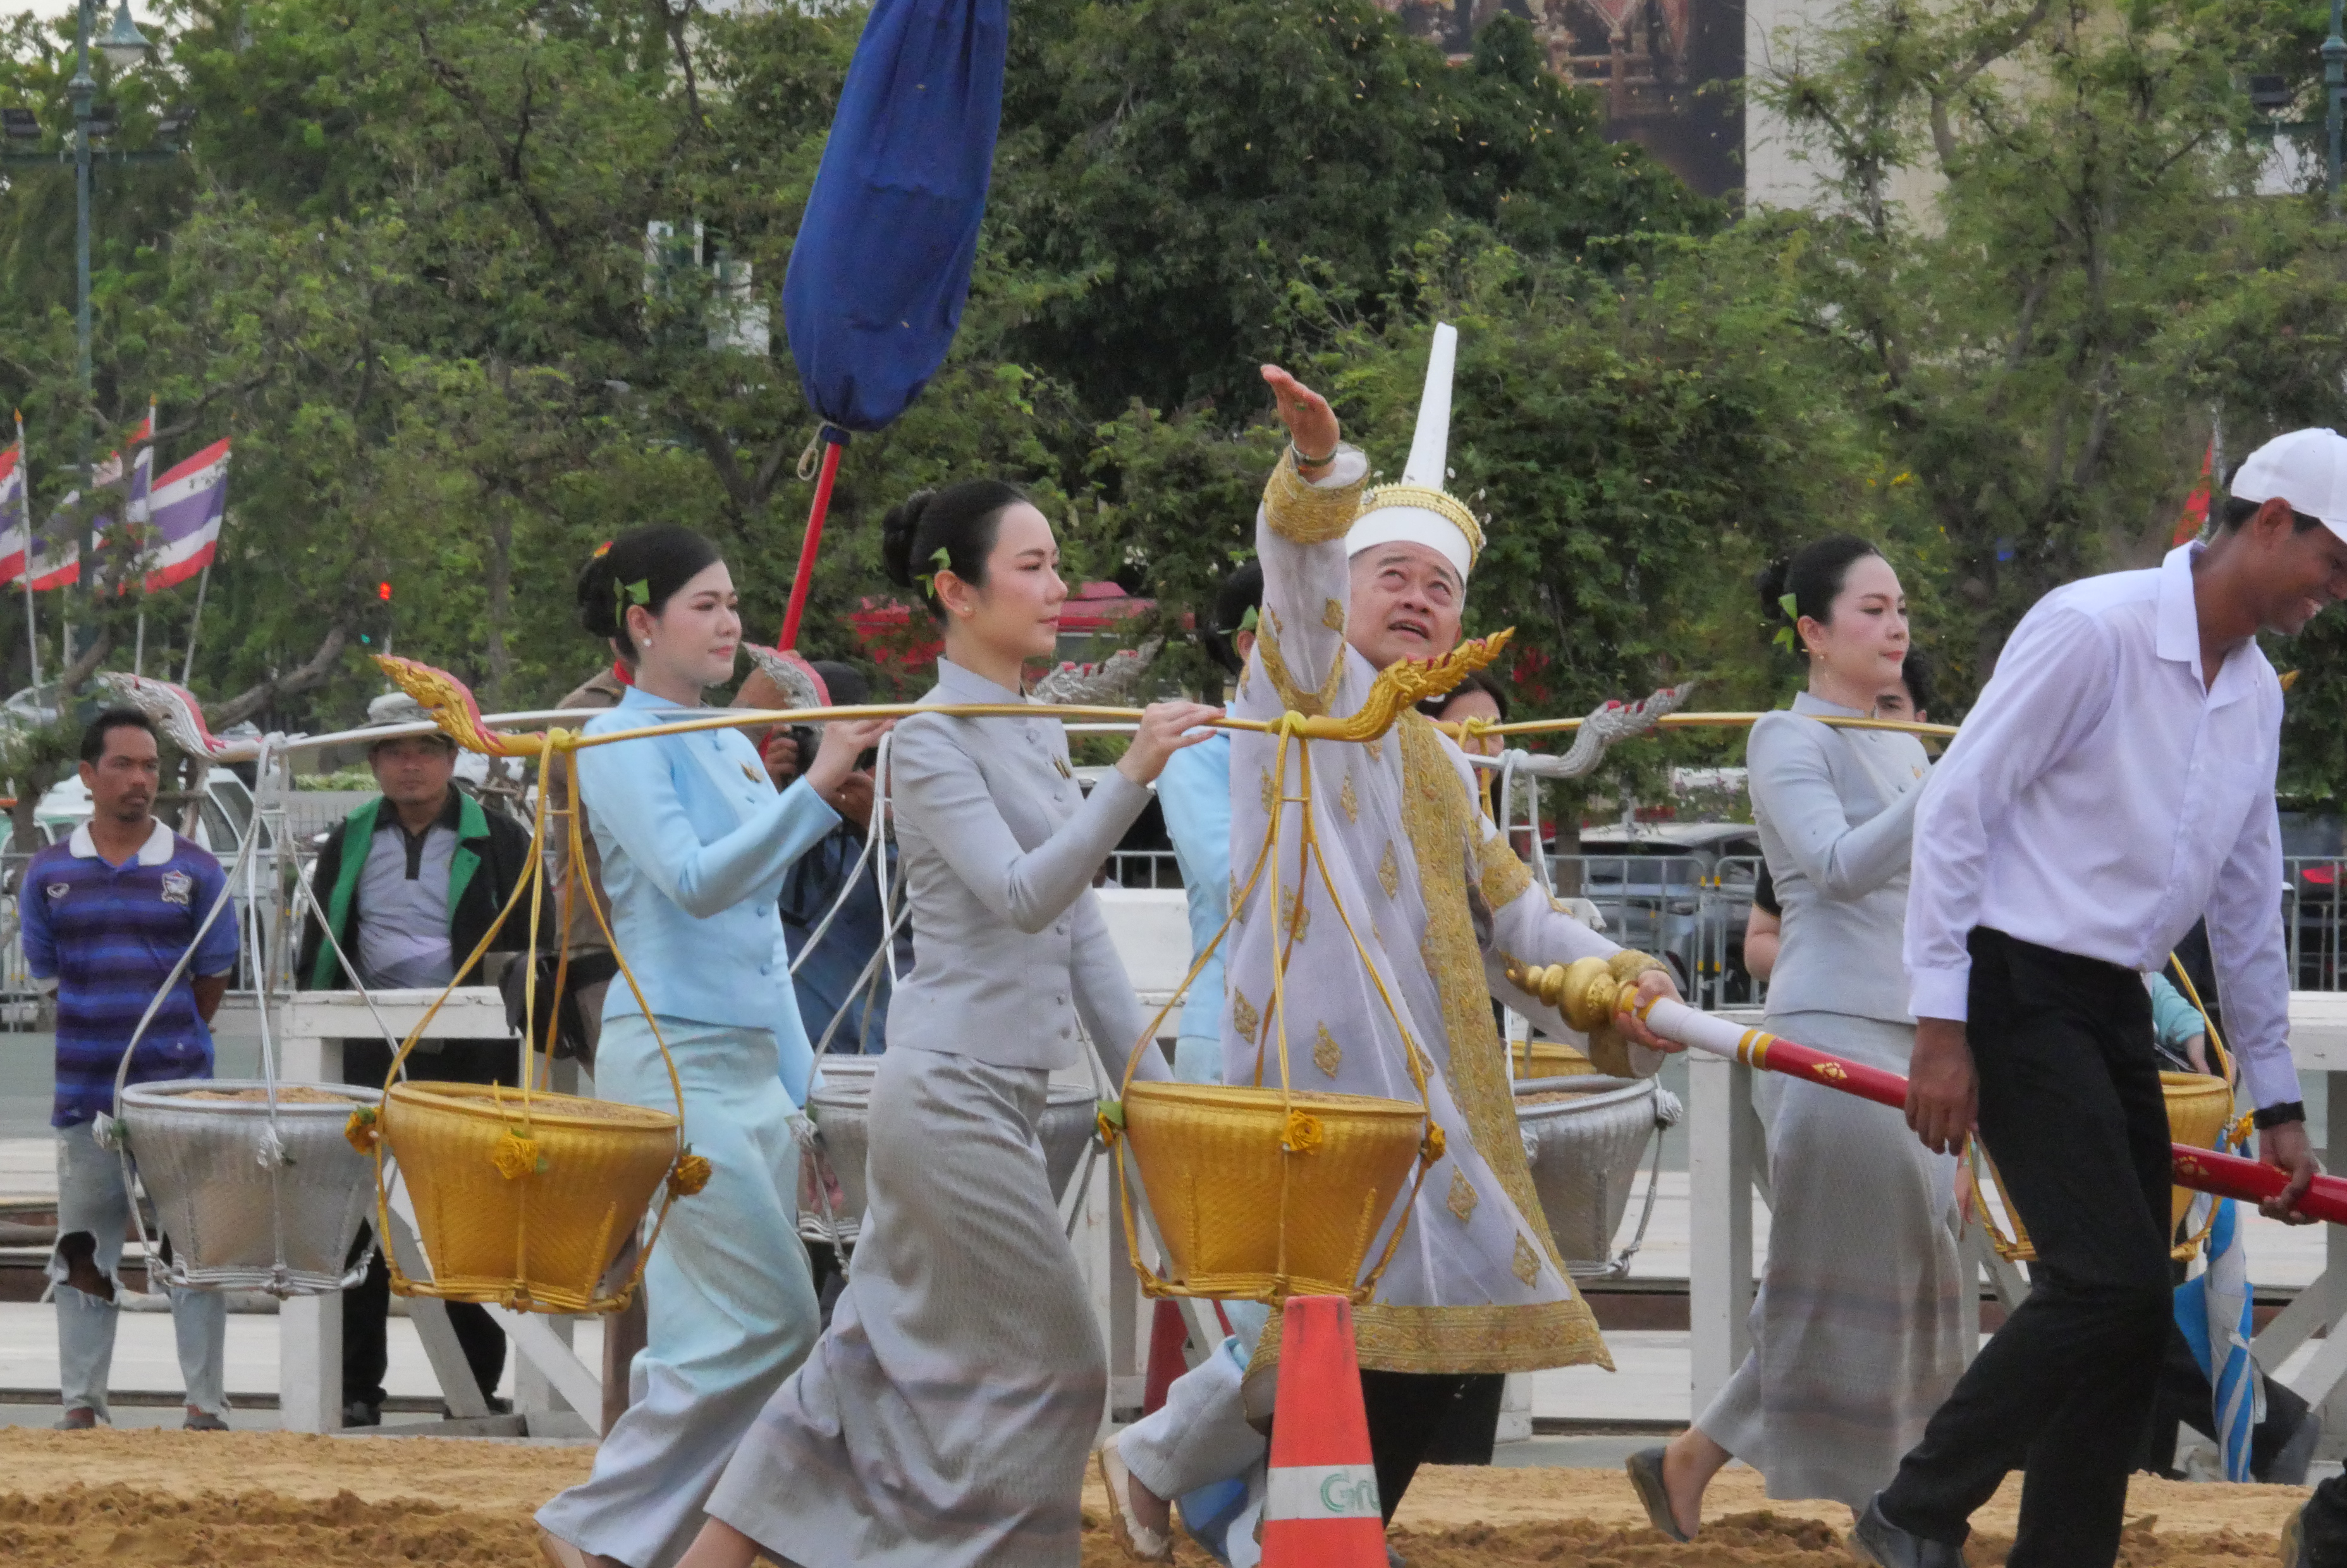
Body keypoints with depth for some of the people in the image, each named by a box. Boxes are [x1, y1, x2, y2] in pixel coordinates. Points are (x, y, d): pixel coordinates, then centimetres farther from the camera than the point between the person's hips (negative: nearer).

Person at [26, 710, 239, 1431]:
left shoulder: (195, 872, 1)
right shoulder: (48, 875, 4)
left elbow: (213, 979, 7)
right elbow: (46, 979, 8)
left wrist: (169, 1048, 7)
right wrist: (102, 1053, 5)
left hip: (178, 1088, -1)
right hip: (85, 1096, 1)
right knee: (84, 1255, 6)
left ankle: (206, 1404, 6)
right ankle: (82, 1404, 14)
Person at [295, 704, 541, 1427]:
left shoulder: (500, 844, 4)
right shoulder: (349, 845, 13)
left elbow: (531, 953, 3)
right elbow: (316, 956, 18)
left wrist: (521, 1056, -5)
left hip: (469, 1057, -3)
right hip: (370, 1054, 3)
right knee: (359, 1219, 2)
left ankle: (477, 1387, 10)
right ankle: (356, 1387, 9)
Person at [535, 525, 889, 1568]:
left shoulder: (730, 745, 15)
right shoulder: (621, 744, -8)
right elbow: (694, 882, -23)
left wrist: (797, 1089, 20)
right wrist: (816, 788, -31)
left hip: (748, 1062, 8)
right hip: (673, 1059, -8)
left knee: (712, 1329, 6)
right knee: (771, 1321, -11)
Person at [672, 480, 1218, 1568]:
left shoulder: (1039, 734, 14)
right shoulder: (931, 743, -11)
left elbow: (1079, 928, 17)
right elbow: (1020, 897, -24)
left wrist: (1148, 1079, 14)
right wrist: (1133, 778, -35)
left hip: (994, 1098, 8)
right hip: (953, 1095, -8)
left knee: (883, 1356, 10)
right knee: (1049, 1365, -4)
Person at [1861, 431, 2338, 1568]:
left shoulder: (2256, 696, 13)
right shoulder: (2094, 630, -14)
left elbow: (2247, 908, 21)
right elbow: (1955, 807, -14)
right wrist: (1940, 1031, -17)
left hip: (2116, 1007, 9)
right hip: (2020, 993, -9)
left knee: (2127, 1316, 4)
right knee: (2109, 1282, -17)